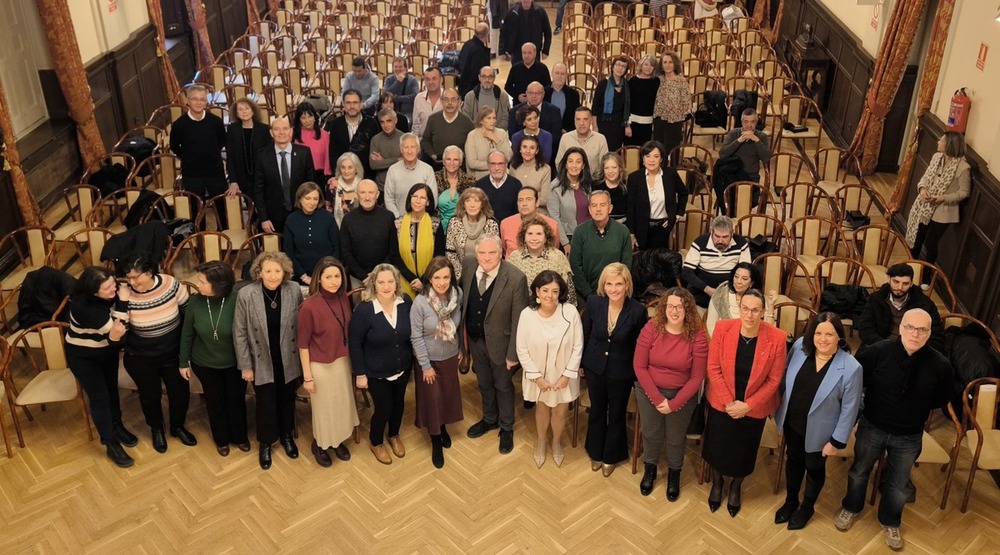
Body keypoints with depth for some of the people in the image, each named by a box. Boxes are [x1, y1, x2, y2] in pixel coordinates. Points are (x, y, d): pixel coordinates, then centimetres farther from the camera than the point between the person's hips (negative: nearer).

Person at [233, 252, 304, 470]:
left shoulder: (294, 290, -14)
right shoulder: (245, 295, -18)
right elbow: (240, 333, -9)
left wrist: (303, 358, 1)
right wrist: (245, 365, -6)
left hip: (288, 360, 2)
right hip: (262, 362, -1)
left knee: (287, 401, 20)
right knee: (266, 405, 12)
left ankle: (286, 436, 47)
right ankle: (265, 443, 38)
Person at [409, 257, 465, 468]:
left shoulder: (457, 296, -15)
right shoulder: (420, 302, -25)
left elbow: (459, 325, 1)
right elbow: (416, 337, -18)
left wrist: (461, 349, 8)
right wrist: (426, 365, -14)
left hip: (451, 357, 4)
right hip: (430, 360, -4)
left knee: (448, 396, 20)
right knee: (432, 400, 9)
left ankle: (444, 428, 47)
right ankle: (436, 442, 28)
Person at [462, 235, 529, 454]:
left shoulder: (515, 278, -26)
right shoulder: (467, 265, -13)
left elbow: (518, 319, -19)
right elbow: (463, 297, 3)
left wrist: (513, 353, -16)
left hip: (499, 341, -4)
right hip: (475, 339, 4)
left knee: (503, 385, 18)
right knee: (484, 383, 24)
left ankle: (506, 428, 39)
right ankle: (489, 419, 48)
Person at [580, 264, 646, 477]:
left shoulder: (637, 310, -22)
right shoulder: (593, 302, -16)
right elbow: (585, 334, -2)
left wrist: (637, 374, -2)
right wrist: (580, 363, 6)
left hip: (621, 371, -2)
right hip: (595, 367, 2)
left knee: (616, 414, 18)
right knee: (597, 411, 22)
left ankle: (611, 456, 42)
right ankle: (595, 452, 45)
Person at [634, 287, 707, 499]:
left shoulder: (697, 337, -17)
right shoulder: (651, 329, -16)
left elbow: (697, 378, -13)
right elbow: (640, 366, -12)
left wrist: (674, 403, -17)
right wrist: (657, 398, -17)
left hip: (682, 395, -1)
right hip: (649, 392, 1)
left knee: (675, 438, 17)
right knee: (651, 434, 19)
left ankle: (674, 475, 45)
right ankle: (649, 470, 47)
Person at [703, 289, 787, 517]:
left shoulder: (776, 338, -21)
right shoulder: (723, 328, -18)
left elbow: (774, 379, -12)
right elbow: (713, 368, -12)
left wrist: (747, 405, -16)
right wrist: (729, 402, -16)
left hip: (754, 408, 0)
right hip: (721, 402, 1)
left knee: (743, 451, 18)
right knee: (717, 446, 18)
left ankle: (735, 488, 49)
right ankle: (716, 483, 50)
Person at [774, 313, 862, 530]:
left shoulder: (850, 368, -26)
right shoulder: (800, 347, -15)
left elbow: (849, 409, -17)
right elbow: (785, 377, 0)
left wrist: (837, 441, -12)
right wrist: (779, 411, 7)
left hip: (818, 430, -3)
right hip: (792, 422, 3)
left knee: (814, 468, 22)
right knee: (793, 461, 26)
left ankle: (806, 507, 49)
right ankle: (790, 501, 51)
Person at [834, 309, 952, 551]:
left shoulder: (940, 364, -20)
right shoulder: (878, 351, -24)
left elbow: (941, 398, 1)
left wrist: (914, 409, 1)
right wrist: (874, 404, -2)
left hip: (909, 438, 1)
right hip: (871, 428, 0)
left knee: (898, 485, 21)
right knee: (859, 472, 23)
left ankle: (890, 522, 49)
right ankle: (850, 508, 51)